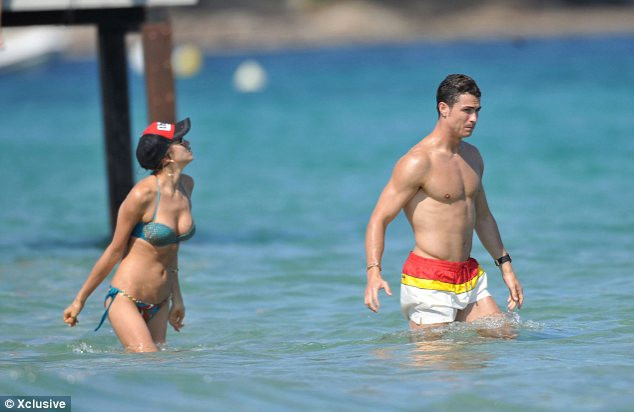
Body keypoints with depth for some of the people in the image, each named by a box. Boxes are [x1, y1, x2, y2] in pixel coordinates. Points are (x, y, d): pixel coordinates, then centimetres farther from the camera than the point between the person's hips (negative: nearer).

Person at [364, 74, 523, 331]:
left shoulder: (472, 156, 13)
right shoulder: (418, 161, -13)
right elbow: (378, 220, -14)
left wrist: (506, 267, 23)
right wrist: (374, 272, -28)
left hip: (470, 278, 8)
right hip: (428, 281, -8)